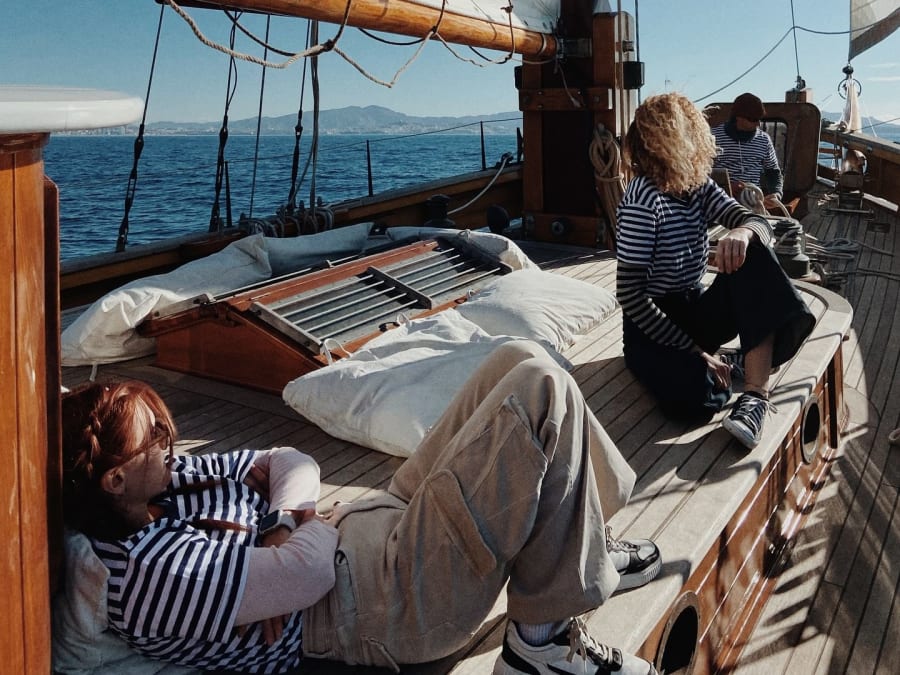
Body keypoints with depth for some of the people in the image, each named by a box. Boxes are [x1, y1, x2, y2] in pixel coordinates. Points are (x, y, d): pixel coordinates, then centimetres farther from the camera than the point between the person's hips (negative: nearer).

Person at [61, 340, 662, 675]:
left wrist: (278, 531, -11)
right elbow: (311, 571, -27)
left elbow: (292, 463, 8)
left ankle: (574, 548, 19)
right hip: (398, 601, -9)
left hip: (385, 522, 10)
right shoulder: (149, 569, -22)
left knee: (518, 359, 4)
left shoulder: (157, 489, 8)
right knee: (541, 388, -19)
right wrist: (295, 527, -5)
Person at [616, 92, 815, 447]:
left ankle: (756, 394, -27)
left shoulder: (700, 188, 3)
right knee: (697, 397, -37)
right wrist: (695, 351, -23)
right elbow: (629, 294, -22)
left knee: (752, 252, -23)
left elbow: (759, 223, -10)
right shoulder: (643, 200, -19)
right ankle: (732, 363, -3)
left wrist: (743, 233, -36)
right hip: (651, 325, -7)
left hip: (694, 313, 7)